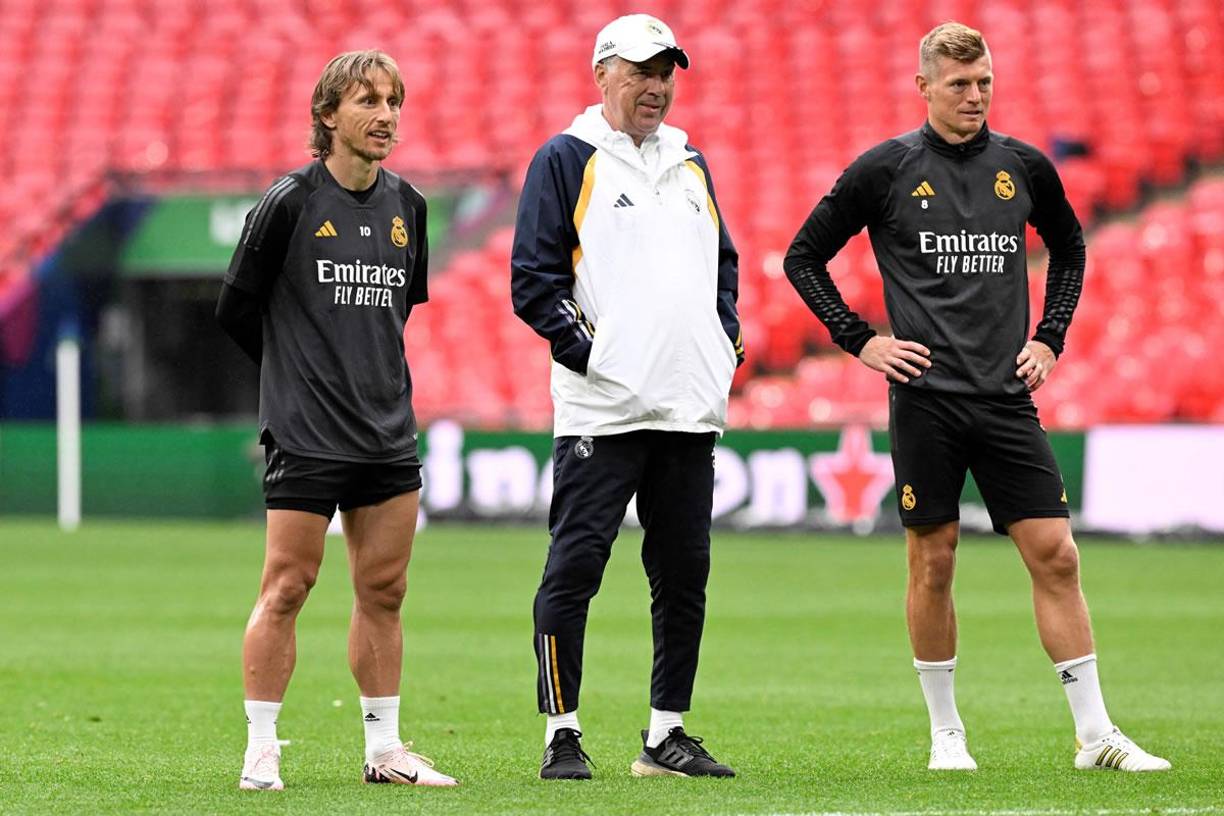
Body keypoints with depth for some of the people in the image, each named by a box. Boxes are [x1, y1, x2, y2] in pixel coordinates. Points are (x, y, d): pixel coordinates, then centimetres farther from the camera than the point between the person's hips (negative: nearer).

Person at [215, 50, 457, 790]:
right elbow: (236, 307, -2)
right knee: (286, 588, -5)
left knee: (384, 591, 8)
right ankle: (261, 750, 1)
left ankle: (385, 748, 16)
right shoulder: (291, 201, -8)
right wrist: (301, 374, 6)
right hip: (306, 436, -5)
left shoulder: (407, 205, 9)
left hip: (389, 435, 6)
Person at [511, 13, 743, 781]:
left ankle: (666, 734, 15)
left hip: (692, 405, 6)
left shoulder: (690, 164, 18)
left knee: (685, 574, 7)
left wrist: (726, 340, 12)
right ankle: (563, 735, -1)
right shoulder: (565, 161, -1)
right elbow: (533, 280, -5)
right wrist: (587, 349, -12)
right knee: (575, 567, -7)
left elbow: (724, 261, 27)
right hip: (602, 407, -6)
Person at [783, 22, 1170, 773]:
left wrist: (1050, 338, 13)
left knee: (1055, 554, -3)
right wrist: (860, 341, -1)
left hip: (1007, 397, 2)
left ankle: (1096, 734, 1)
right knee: (933, 562, 1)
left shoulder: (1023, 167, 7)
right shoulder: (887, 169, -1)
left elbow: (1070, 248, 25)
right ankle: (945, 733, 13)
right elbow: (804, 257, 6)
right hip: (926, 397, -2)